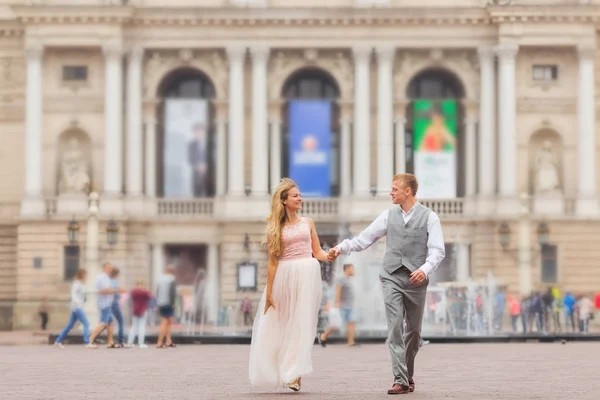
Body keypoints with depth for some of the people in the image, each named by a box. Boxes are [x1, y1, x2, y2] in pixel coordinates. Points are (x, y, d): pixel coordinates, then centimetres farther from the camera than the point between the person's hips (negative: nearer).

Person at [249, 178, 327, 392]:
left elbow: (318, 252, 10)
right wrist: (269, 292, -2)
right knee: (282, 324, 3)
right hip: (284, 276, 0)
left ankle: (296, 374, -6)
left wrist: (329, 256, -13)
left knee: (301, 324, -4)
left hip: (307, 275, 0)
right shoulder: (275, 227, 4)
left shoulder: (307, 223, 10)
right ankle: (286, 370, 15)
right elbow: (273, 261, 2)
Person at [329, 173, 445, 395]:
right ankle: (400, 380, -12)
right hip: (392, 277, 1)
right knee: (394, 327, -10)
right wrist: (341, 248, -3)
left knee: (414, 330, 10)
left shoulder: (429, 217, -1)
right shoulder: (388, 215, 7)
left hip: (416, 279, -1)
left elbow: (437, 250, -8)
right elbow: (365, 238, 9)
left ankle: (409, 374, 29)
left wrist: (425, 269, -24)